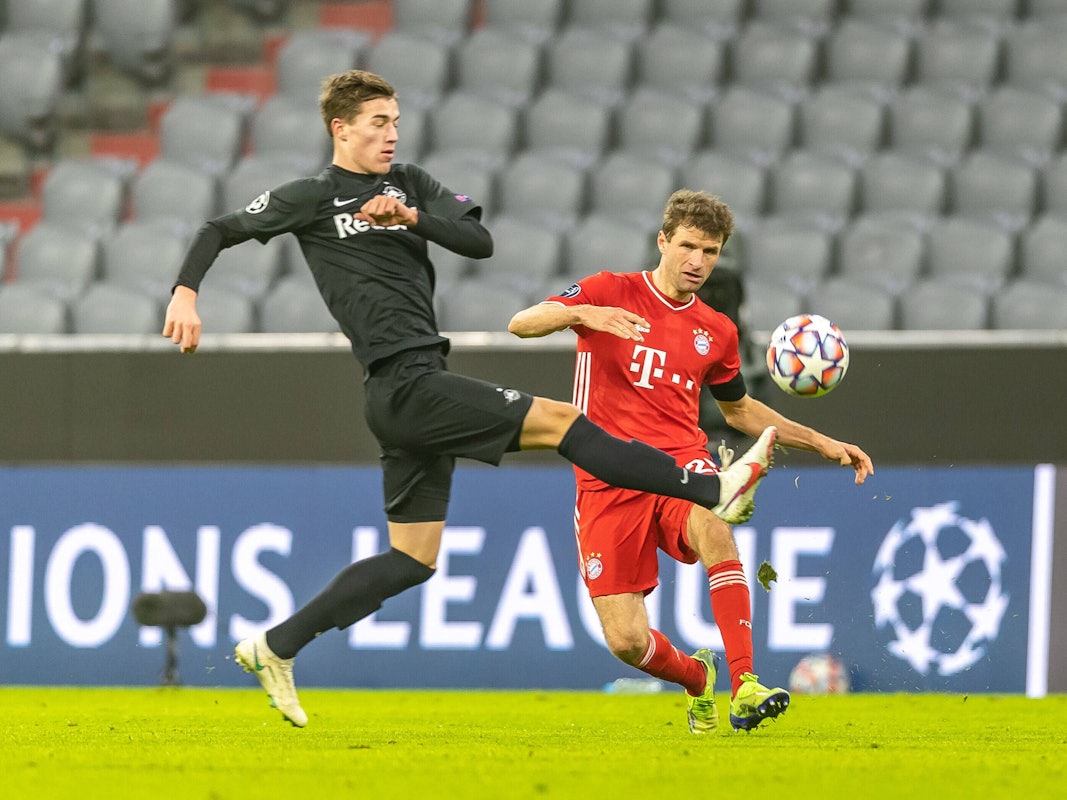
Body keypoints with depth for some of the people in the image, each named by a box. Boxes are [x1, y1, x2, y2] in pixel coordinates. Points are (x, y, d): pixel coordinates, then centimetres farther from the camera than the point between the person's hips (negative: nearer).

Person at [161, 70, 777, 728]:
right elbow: (219, 231, 7)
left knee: (413, 560, 11)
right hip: (404, 383, -8)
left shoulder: (410, 185, 18)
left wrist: (412, 217, -11)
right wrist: (186, 294, -8)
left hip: (421, 389, 8)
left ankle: (275, 649, 13)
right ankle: (715, 491, -14)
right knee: (559, 420, -13)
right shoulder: (312, 198, 2)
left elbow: (480, 241, 4)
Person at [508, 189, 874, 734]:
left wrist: (821, 443, 24)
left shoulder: (716, 332, 14)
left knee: (713, 526, -37)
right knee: (626, 641, -12)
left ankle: (745, 689, -37)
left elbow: (739, 408, 31)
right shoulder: (610, 293, 3)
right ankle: (695, 678, 26)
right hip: (609, 480, -2)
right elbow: (521, 324, -8)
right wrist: (580, 312, -28)